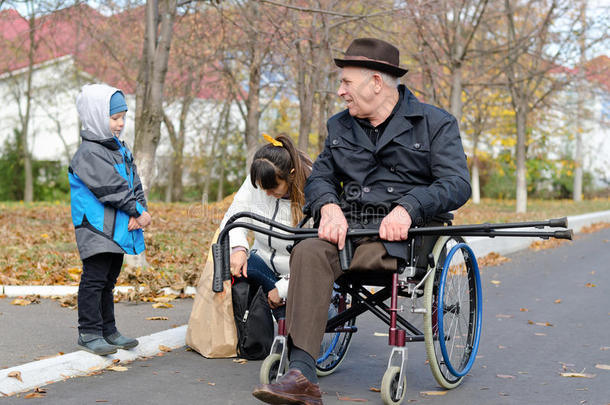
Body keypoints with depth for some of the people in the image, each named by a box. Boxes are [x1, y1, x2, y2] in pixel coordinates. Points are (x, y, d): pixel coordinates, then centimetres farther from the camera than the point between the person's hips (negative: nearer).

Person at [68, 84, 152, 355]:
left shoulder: (121, 151, 16)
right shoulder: (89, 153, -14)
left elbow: (134, 184, 12)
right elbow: (112, 188, -19)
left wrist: (140, 212, -5)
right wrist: (138, 212, -15)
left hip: (119, 229, 9)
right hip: (96, 230, -9)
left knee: (109, 280, 15)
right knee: (94, 279, -6)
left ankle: (108, 330, 23)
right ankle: (89, 333, 0)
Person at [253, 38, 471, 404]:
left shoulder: (436, 123, 7)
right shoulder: (340, 126, 23)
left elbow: (457, 184, -5)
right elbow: (320, 177, 17)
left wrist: (408, 208, -23)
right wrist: (329, 206, -9)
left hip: (402, 236, -3)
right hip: (348, 227, 3)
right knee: (308, 252, -31)